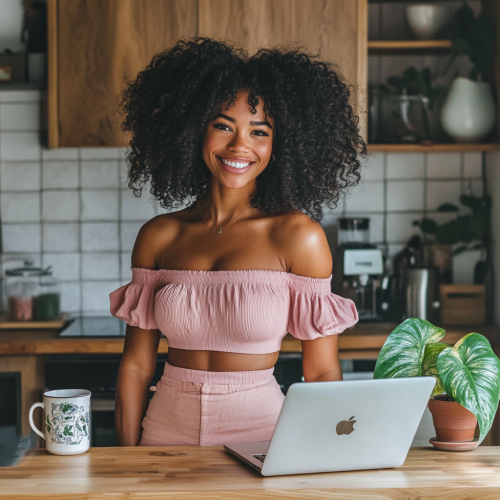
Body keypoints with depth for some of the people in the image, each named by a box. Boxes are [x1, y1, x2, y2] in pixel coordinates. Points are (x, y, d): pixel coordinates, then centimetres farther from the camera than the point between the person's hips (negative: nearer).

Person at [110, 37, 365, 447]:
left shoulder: (298, 236, -3)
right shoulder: (158, 236, 5)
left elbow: (323, 373, -2)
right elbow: (137, 363, 9)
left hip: (259, 432, -2)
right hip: (167, 431, 2)